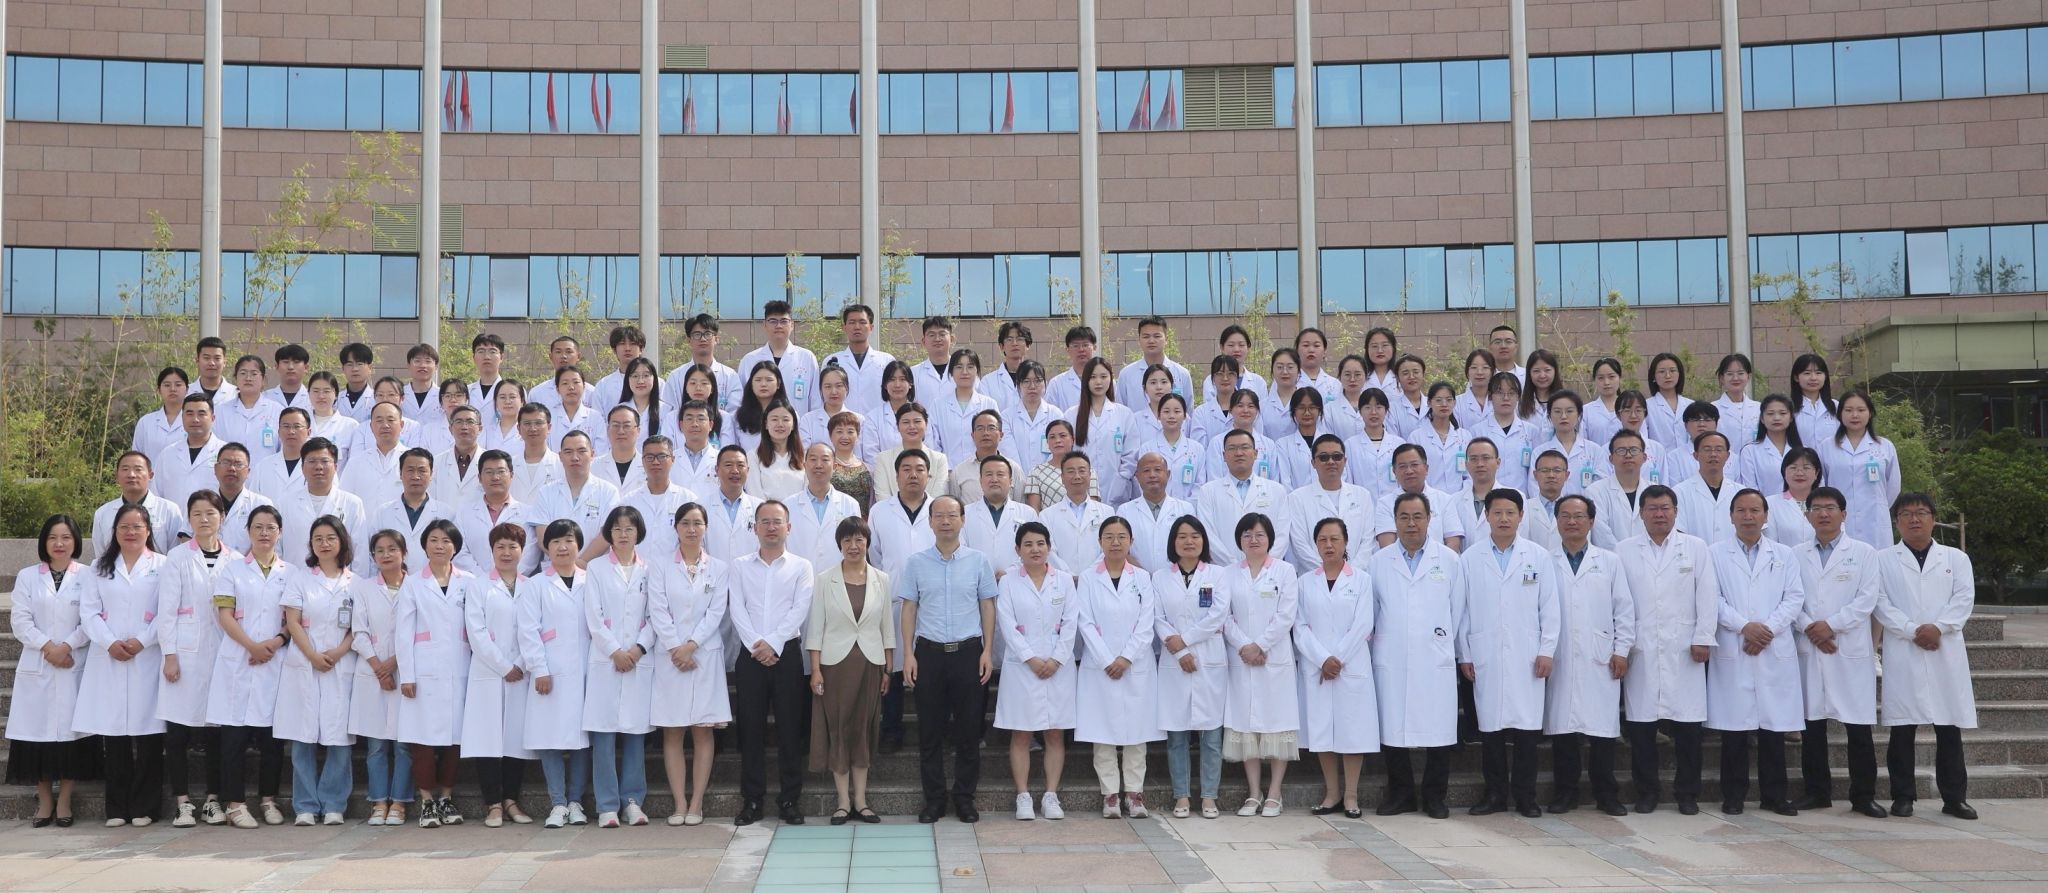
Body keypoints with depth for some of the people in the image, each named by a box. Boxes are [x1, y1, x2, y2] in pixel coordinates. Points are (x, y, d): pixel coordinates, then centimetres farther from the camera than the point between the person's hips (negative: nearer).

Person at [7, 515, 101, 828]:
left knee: (70, 730, -3)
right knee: (38, 732, -1)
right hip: (36, 667, 2)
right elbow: (20, 621, 3)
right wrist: (47, 647, -10)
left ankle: (64, 801, 5)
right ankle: (44, 801, 8)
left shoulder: (88, 577, 5)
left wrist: (67, 646, -13)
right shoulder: (27, 577, 10)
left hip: (76, 666, -1)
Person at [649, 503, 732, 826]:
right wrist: (676, 649, -11)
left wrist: (691, 645, -11)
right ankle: (679, 804, 3)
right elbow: (658, 612, -1)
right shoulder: (660, 568, 7)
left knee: (703, 733, -1)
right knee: (672, 733, -1)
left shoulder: (719, 569, 8)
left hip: (706, 655, 0)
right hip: (670, 655, 0)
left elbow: (716, 612, 0)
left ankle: (696, 803, 2)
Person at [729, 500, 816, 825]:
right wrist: (756, 645, -13)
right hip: (750, 655, 1)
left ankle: (790, 799, 6)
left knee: (790, 727, 0)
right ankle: (751, 800, 8)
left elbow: (800, 610, -4)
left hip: (786, 653, -1)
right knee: (750, 727, 2)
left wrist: (773, 643, -14)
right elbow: (736, 609, -1)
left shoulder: (801, 567, 7)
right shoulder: (740, 567, 9)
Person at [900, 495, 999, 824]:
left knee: (968, 729, 3)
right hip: (929, 651, 0)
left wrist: (987, 651, -1)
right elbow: (909, 609, 5)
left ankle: (965, 797, 13)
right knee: (929, 729, 3)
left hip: (968, 650, 0)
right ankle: (934, 799, 12)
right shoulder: (916, 563, 4)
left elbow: (988, 607, 6)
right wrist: (909, 654, -2)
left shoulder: (978, 561, 4)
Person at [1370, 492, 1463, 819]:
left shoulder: (1449, 560, 8)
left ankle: (1434, 796, 10)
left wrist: (1444, 644, 11)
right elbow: (1370, 611, 13)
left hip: (1436, 661, -1)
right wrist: (1381, 644, 9)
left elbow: (1457, 611, 11)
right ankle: (1400, 794, 13)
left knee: (1438, 731, -2)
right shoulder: (1378, 562, 9)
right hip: (1390, 663, 1)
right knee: (1392, 731, 1)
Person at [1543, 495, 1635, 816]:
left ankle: (1606, 795, 8)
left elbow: (1624, 609, 9)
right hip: (1559, 660, 0)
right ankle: (1565, 793, 9)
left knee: (1602, 729, -1)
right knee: (1562, 728, 0)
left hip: (1600, 660, 0)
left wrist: (1621, 650, 2)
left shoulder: (1610, 562, 11)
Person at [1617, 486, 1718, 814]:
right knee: (1640, 724, 0)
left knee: (1687, 725, -1)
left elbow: (1707, 596, 4)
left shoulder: (1696, 548, 9)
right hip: (1641, 651, 0)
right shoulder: (1624, 550, 9)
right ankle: (1646, 792, 10)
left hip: (1684, 651, 0)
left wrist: (1703, 638, -4)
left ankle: (1687, 793, 10)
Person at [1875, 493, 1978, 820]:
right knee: (1902, 728, -1)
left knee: (1950, 728, 2)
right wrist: (1912, 631, -13)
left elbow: (1964, 598, 2)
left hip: (1946, 652, 1)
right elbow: (1881, 603, -1)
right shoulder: (1883, 560, 9)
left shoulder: (1956, 558, 14)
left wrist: (1938, 627, -13)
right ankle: (1902, 796, 4)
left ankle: (1954, 797, 8)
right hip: (1903, 653, -1)